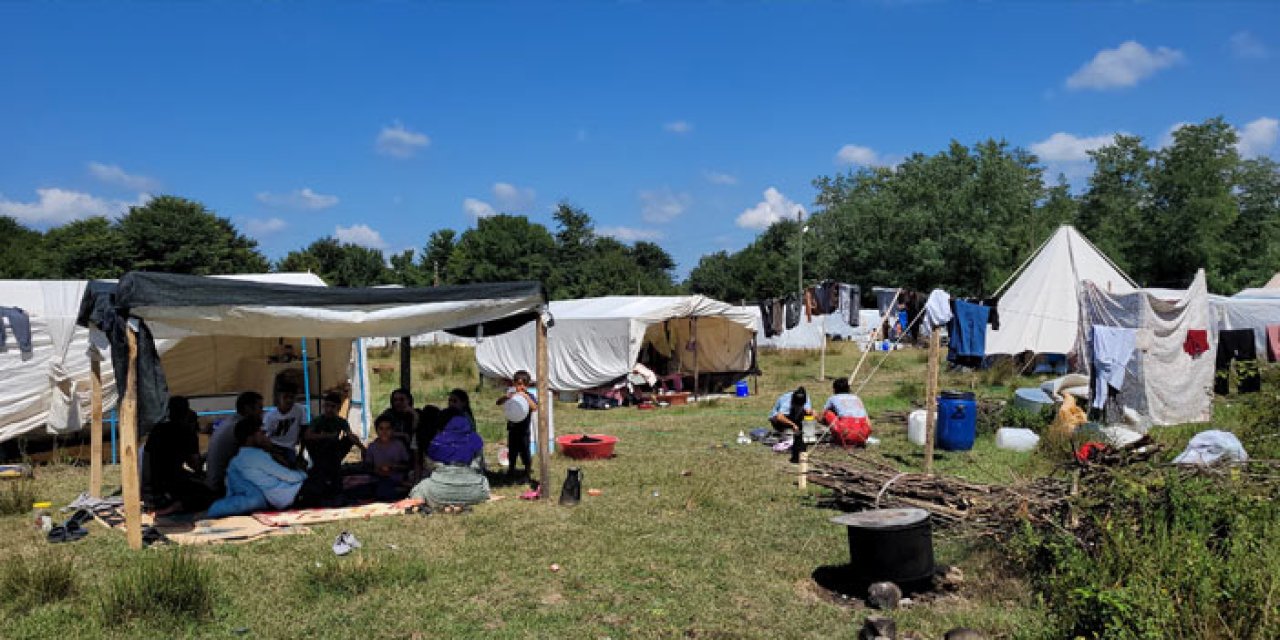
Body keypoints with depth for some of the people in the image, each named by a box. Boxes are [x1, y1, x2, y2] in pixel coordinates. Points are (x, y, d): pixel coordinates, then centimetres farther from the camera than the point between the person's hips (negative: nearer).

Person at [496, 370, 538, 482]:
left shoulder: (529, 396, -7)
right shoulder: (512, 394, 2)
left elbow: (535, 408, -23)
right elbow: (498, 402, -4)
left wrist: (526, 397, -31)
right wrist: (507, 397, -23)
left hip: (524, 429, -3)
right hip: (512, 428, 3)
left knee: (524, 451, 2)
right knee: (512, 451, 13)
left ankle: (527, 474, 17)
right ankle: (511, 475, 27)